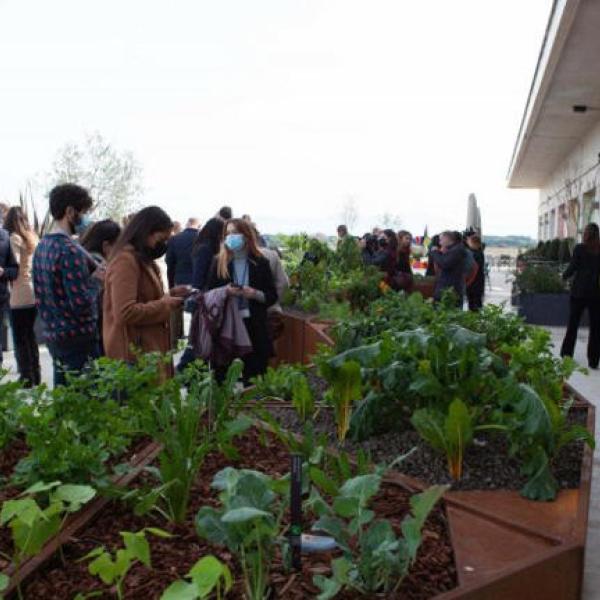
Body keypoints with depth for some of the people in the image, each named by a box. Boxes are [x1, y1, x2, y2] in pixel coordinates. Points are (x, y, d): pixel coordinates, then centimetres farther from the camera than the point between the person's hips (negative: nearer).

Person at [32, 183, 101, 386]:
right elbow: (82, 304, -22)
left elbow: (39, 296, 15)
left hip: (53, 335, 9)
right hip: (78, 338, -9)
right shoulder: (70, 250, -19)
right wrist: (96, 279, -8)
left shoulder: (41, 246, 9)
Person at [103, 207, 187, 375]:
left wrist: (169, 295, 9)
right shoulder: (125, 260, -15)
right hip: (135, 352, -10)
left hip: (150, 349, 10)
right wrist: (165, 305, -15)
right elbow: (125, 313, -24)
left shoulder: (142, 259, 16)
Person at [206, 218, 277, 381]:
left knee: (254, 376, 3)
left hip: (254, 326, 0)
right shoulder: (218, 263, 6)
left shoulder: (260, 263, 4)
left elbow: (273, 296, 4)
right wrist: (225, 291, -13)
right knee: (224, 376, 2)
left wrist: (255, 294, -15)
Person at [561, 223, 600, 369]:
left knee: (573, 325, 12)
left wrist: (564, 276, 13)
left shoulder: (579, 248, -8)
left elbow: (572, 268, -6)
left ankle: (566, 355, 15)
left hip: (579, 292, -1)